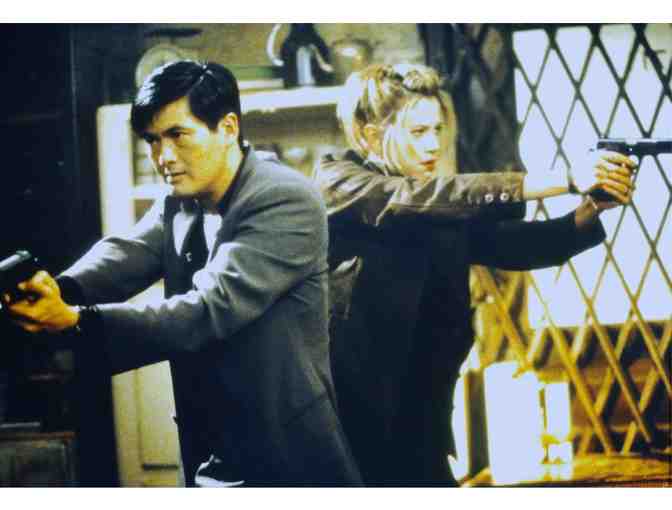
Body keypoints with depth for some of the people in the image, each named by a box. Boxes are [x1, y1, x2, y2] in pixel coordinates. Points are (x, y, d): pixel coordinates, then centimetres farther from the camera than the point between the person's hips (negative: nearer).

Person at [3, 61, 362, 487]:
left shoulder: (288, 201, -17)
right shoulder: (178, 203, 6)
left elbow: (211, 308, -26)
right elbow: (128, 253, -11)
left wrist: (78, 319, -33)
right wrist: (60, 289, -33)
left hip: (287, 457, -6)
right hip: (209, 453, 6)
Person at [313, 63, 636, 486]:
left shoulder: (444, 214, 9)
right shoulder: (336, 180, -6)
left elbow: (516, 245, -1)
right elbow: (418, 200, -22)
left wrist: (593, 209, -20)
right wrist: (566, 181, -28)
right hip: (348, 414, -5)